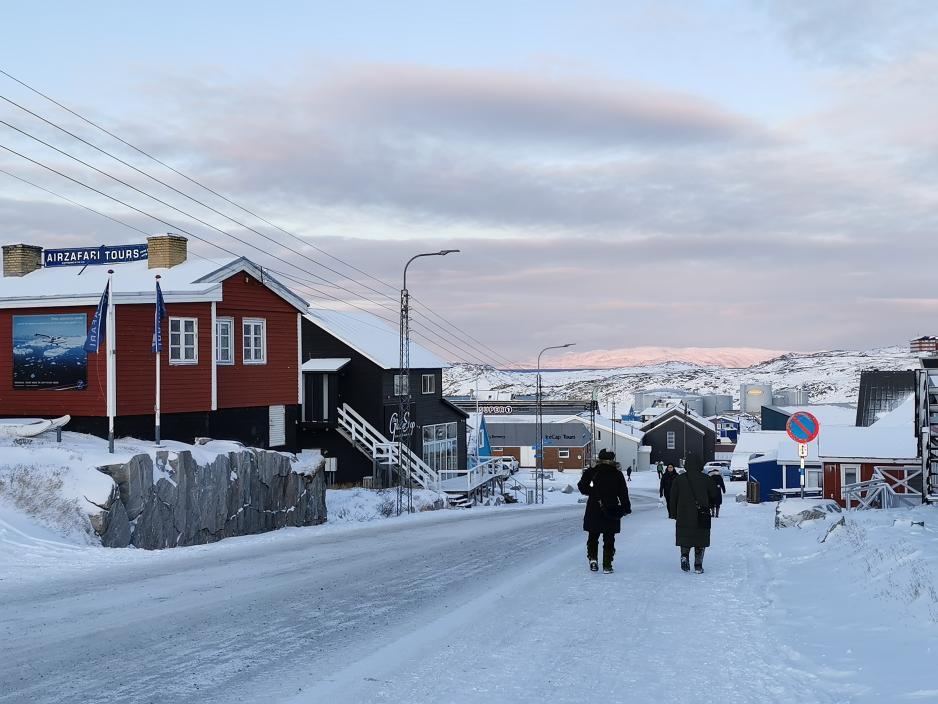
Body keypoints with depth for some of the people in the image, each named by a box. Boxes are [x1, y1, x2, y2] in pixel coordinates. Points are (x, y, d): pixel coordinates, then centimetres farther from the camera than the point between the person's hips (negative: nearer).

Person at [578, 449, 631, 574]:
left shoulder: (592, 472, -4)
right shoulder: (617, 474, -2)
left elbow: (582, 486, -8)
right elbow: (623, 493, 0)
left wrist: (592, 492, 9)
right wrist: (626, 507, 9)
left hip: (594, 510, 0)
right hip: (612, 511, 0)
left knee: (593, 536, 15)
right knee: (609, 539, 8)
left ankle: (593, 558, -2)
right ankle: (607, 565, 6)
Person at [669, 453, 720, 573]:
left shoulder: (679, 479, -2)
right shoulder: (705, 479, -3)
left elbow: (673, 498, 1)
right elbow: (715, 494, 5)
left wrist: (674, 514, 10)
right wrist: (708, 505, 23)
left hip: (684, 517, 1)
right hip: (702, 518, -1)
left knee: (685, 539, 13)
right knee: (700, 542, 7)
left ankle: (684, 556, -10)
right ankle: (698, 565, 3)